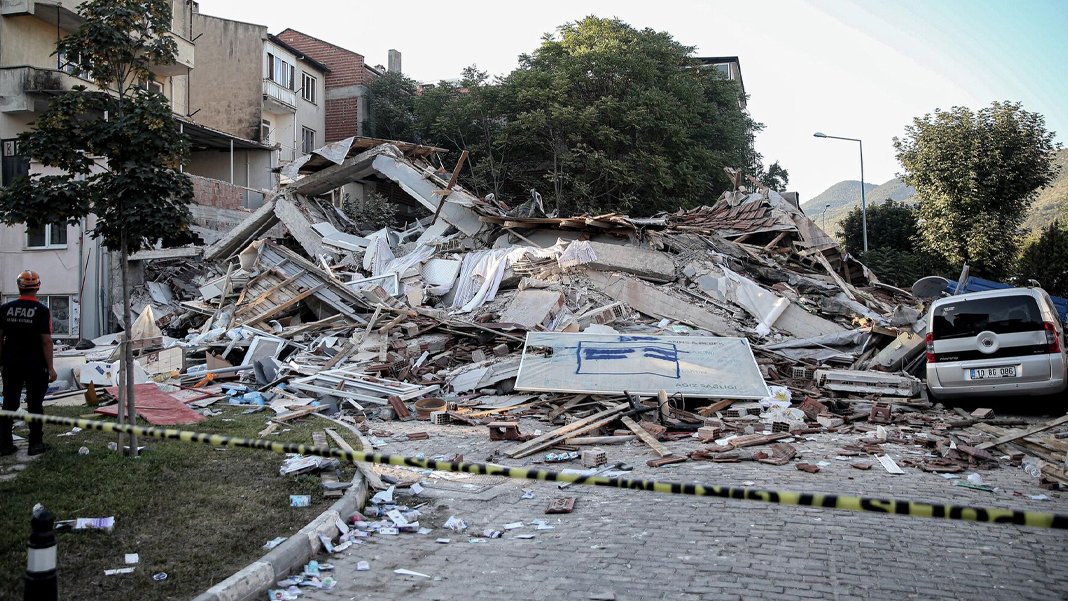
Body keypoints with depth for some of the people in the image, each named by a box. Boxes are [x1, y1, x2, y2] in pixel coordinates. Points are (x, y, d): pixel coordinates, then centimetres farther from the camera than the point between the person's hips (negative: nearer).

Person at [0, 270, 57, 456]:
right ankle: (35, 444, 8)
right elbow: (46, 341, -12)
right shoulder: (42, 311, -11)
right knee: (35, 404, 4)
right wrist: (50, 367, -9)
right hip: (35, 364, -4)